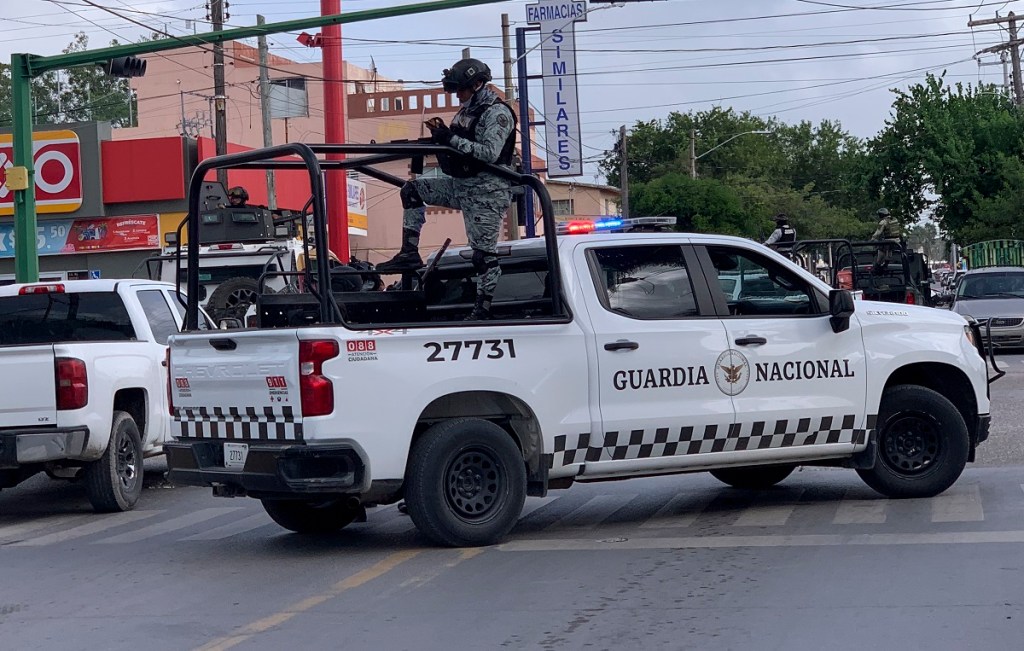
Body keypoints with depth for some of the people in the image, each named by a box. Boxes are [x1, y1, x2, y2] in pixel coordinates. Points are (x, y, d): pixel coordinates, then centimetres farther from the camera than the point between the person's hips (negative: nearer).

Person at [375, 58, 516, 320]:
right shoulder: (467, 110, 16)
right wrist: (441, 135, 0)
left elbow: (490, 153, -23)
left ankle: (483, 309, -2)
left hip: (487, 190, -9)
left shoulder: (497, 112, -12)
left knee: (484, 253, -7)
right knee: (412, 190, 6)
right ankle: (410, 253, 3)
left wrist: (451, 139, -24)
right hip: (462, 185, 9)